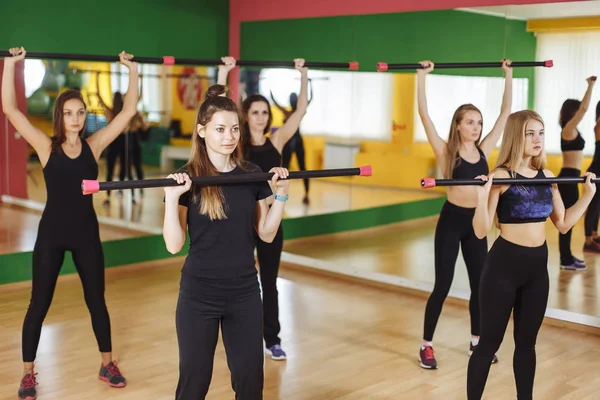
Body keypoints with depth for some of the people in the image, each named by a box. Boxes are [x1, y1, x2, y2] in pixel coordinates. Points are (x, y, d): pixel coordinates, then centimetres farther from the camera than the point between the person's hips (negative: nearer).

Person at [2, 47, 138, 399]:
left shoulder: (94, 145, -1)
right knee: (39, 305, 6)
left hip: (86, 232, 2)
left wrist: (133, 71, -1)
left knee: (96, 301, 13)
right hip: (52, 232, -2)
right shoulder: (47, 147, -5)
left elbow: (128, 111, 0)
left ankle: (107, 364, 28)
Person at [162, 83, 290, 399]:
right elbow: (174, 245, -11)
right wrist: (171, 198, -23)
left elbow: (266, 234, 6)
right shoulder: (188, 178, -8)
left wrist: (281, 194, -3)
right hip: (199, 295, -3)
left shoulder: (252, 175, 2)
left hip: (245, 293, 3)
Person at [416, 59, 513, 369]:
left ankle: (476, 342, 28)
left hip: (476, 222, 5)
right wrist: (422, 76, -18)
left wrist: (508, 75, 10)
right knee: (442, 286, 0)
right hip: (451, 221, -5)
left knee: (479, 284, 12)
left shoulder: (484, 149, 3)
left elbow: (506, 112, 8)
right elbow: (424, 115, -17)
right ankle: (426, 346, 13)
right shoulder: (446, 152, -9)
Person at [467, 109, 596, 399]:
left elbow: (563, 223, 12)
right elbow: (481, 231, -17)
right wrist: (482, 196, -32)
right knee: (490, 342, 2)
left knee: (526, 341, 17)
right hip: (504, 265, -6)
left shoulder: (547, 177, 6)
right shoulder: (501, 176, -13)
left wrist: (589, 194, 9)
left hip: (538, 267, 6)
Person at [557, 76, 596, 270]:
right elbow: (584, 109, -21)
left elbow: (582, 108, 25)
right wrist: (591, 86, -17)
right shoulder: (568, 129, -14)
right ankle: (566, 260, 0)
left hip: (570, 176, 10)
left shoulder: (571, 130, 12)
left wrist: (591, 86, 24)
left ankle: (567, 256, 22)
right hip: (568, 177, -10)